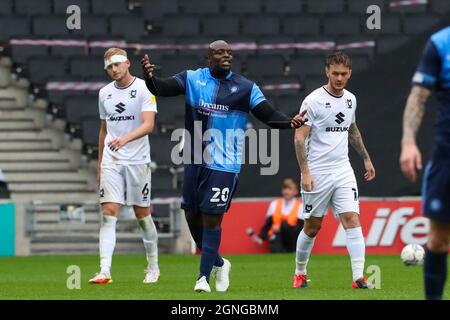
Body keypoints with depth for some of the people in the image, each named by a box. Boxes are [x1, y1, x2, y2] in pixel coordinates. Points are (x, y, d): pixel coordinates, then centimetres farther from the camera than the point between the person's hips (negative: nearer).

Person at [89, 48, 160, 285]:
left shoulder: (144, 89, -6)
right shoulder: (104, 93, 10)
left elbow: (149, 124, -18)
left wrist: (125, 138, -35)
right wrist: (99, 164, 19)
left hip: (138, 161, -3)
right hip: (111, 161, 3)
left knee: (142, 216, 5)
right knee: (109, 213, -10)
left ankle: (153, 267, 23)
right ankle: (105, 271, -17)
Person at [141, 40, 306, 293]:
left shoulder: (246, 88, 0)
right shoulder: (192, 79, 4)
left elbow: (269, 115, -2)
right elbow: (162, 89, -7)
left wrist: (290, 122, -22)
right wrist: (150, 77, -29)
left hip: (224, 165, -3)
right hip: (195, 161, 3)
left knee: (211, 219, -8)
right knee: (192, 216, 9)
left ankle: (204, 277, 1)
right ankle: (219, 263, 30)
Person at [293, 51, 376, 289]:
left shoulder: (350, 99, 9)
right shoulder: (313, 100, -10)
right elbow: (299, 138, -11)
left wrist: (366, 158, 26)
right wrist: (305, 172, -18)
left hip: (343, 171, 4)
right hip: (317, 173, -4)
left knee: (352, 219, -11)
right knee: (312, 226, 5)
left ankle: (358, 277, -16)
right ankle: (300, 273, 24)